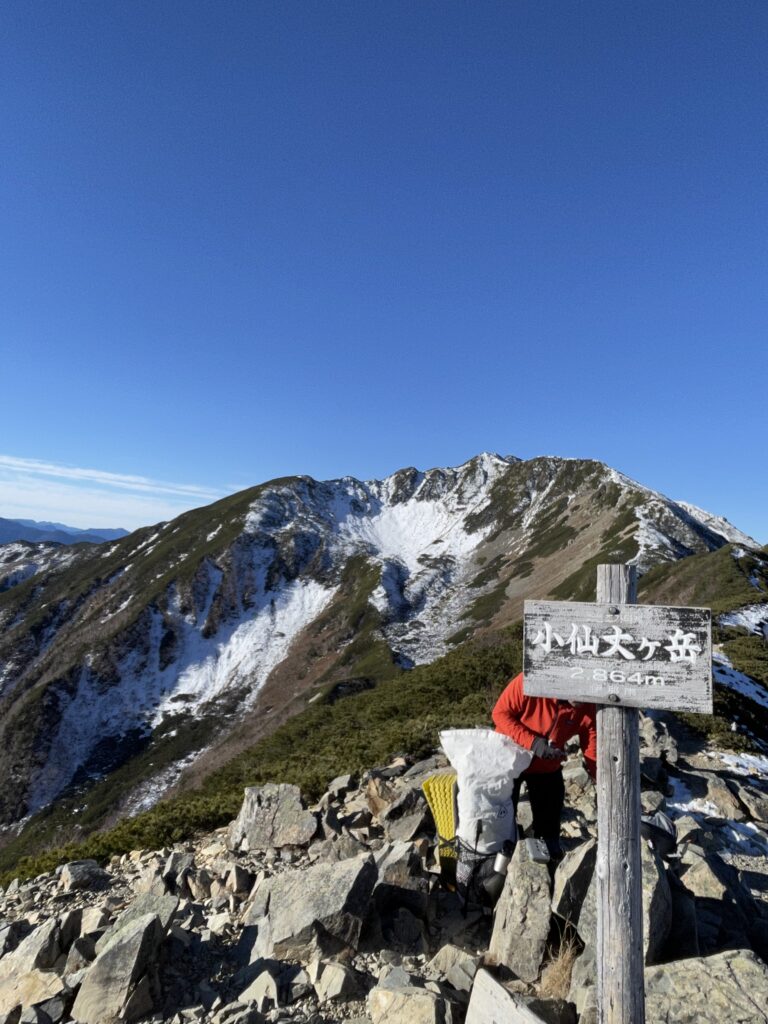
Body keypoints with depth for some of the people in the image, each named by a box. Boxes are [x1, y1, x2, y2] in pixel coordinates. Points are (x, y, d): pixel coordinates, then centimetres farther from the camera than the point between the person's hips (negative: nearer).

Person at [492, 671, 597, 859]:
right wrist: (531, 742, -34)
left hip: (548, 767, 3)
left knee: (549, 821, 12)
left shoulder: (588, 707, -20)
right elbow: (500, 713, -25)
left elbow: (593, 750, -13)